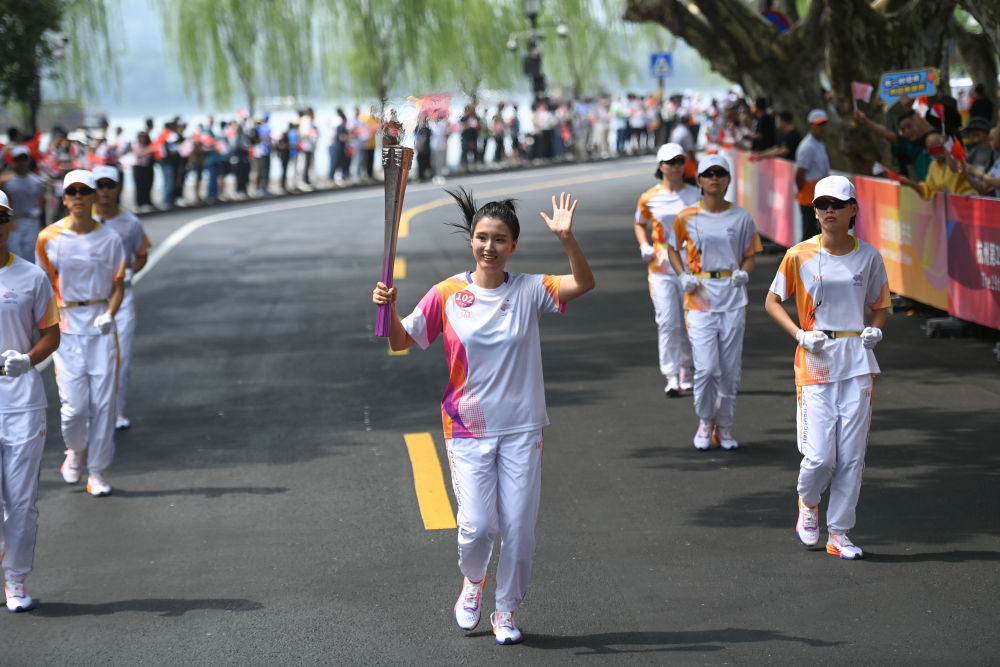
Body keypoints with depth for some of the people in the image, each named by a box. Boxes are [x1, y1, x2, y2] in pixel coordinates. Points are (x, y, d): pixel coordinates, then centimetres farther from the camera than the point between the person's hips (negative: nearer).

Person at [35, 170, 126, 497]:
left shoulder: (109, 238, 1)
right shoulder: (49, 238, -1)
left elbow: (118, 284, 8)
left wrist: (109, 314, -9)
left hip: (101, 326, 1)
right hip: (66, 327, -1)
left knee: (103, 402, -1)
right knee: (74, 405, -7)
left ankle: (97, 472, 10)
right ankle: (74, 450, 25)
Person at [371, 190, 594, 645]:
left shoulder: (528, 291, -1)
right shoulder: (447, 294, -1)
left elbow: (584, 284, -13)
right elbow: (401, 341, 4)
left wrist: (567, 238, -27)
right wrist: (388, 308, -15)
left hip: (522, 429, 1)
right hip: (468, 428, -1)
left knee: (519, 529, 1)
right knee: (477, 525, -10)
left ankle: (506, 611, 22)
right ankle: (472, 581, 23)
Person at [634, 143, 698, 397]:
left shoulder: (696, 195, 1)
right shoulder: (649, 198, 1)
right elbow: (640, 224, 19)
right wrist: (644, 246, 3)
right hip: (661, 267, -1)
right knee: (668, 323, -9)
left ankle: (685, 371, 29)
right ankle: (671, 378, -10)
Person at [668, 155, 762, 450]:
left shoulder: (741, 217, 3)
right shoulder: (687, 217, 1)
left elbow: (749, 255, 11)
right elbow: (673, 248, 16)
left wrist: (744, 272, -11)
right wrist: (683, 275, -1)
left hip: (733, 298, 1)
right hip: (700, 297, -1)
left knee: (730, 370, 3)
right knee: (706, 368, -10)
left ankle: (724, 426, 19)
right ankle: (705, 422, 13)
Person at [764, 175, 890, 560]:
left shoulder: (868, 256, 4)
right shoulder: (800, 256, -2)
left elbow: (879, 304, 16)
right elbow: (772, 301, 5)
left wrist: (875, 329, -6)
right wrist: (800, 335, -9)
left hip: (857, 362, 2)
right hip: (815, 361, -2)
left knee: (851, 455, 0)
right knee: (820, 454, -7)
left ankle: (839, 533, 12)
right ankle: (808, 502, 26)